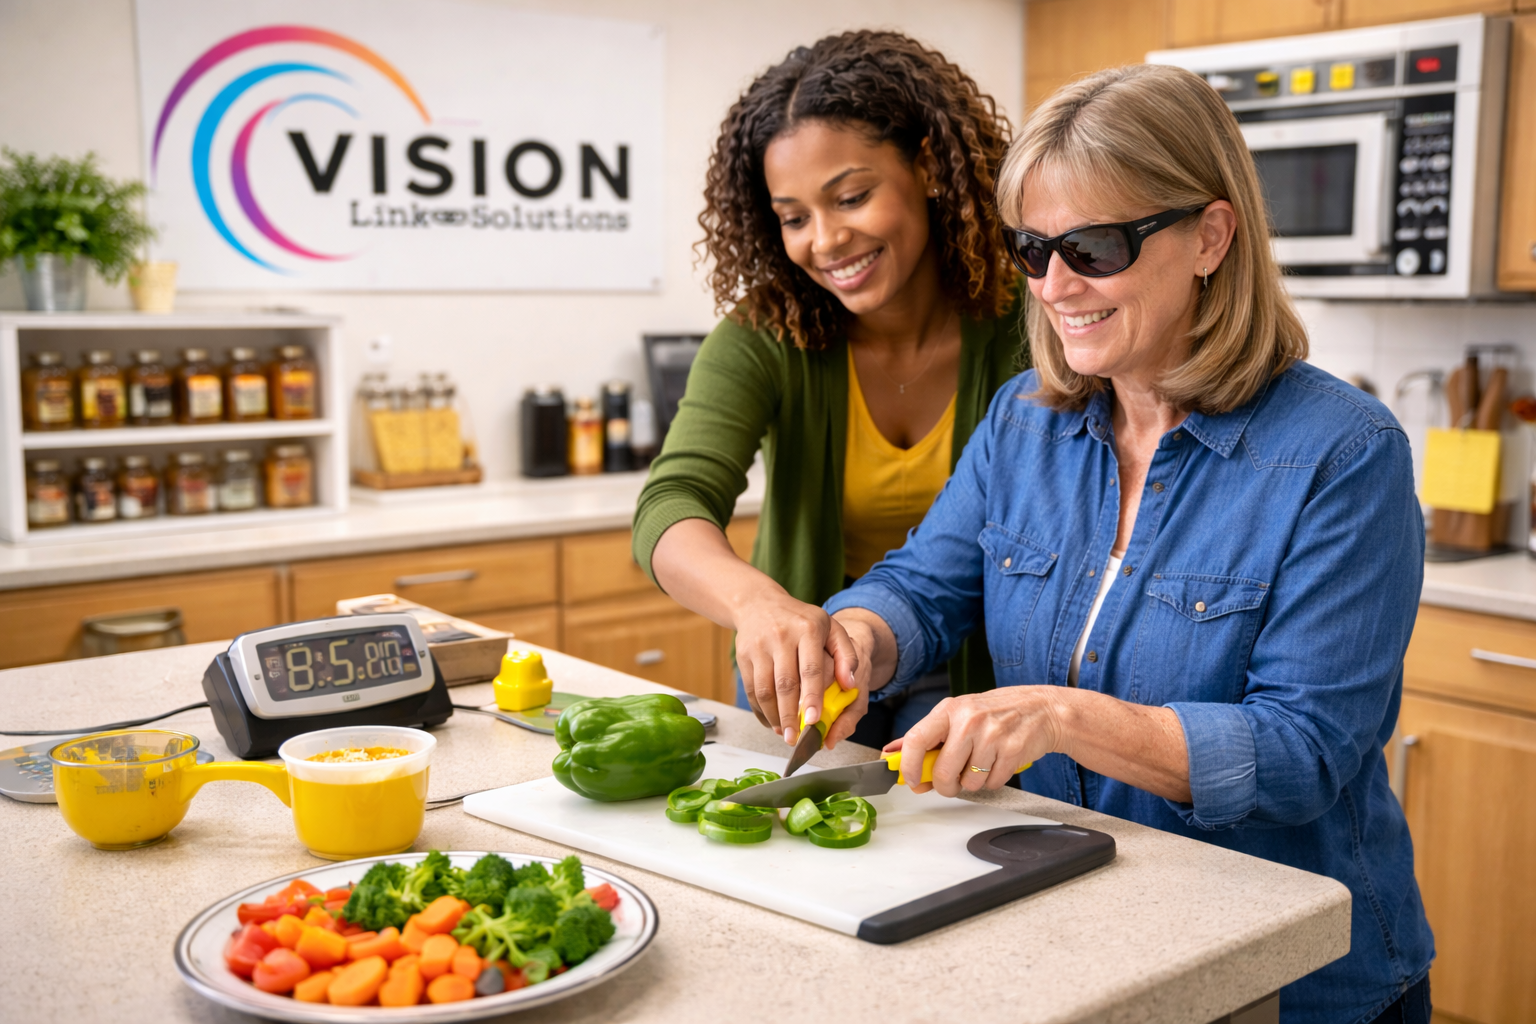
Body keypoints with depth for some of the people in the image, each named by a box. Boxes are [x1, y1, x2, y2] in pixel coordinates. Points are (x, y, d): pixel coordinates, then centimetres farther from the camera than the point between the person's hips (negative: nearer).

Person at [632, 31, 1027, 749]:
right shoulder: (761, 340, -17)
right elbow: (671, 507, -31)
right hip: (803, 664, 1)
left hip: (968, 668, -1)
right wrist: (757, 601, -54)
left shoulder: (1021, 327, -19)